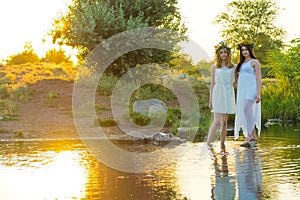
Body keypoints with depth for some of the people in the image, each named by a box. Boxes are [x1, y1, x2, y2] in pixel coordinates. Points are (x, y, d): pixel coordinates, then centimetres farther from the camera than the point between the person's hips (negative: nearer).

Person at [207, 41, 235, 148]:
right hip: (218, 94, -3)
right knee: (217, 121, -13)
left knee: (225, 121, 3)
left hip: (229, 94, 3)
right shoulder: (214, 67, 6)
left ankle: (222, 144, 6)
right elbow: (212, 84, 7)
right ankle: (208, 143, -15)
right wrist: (210, 100, 4)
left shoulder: (233, 67, 11)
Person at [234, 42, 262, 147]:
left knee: (246, 110, -21)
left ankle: (250, 136, -25)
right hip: (242, 91, 8)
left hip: (250, 90, -8)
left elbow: (259, 78, -6)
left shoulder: (254, 62, 1)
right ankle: (253, 137, 7)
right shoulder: (241, 64, 21)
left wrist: (258, 93, -15)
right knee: (245, 112, 3)